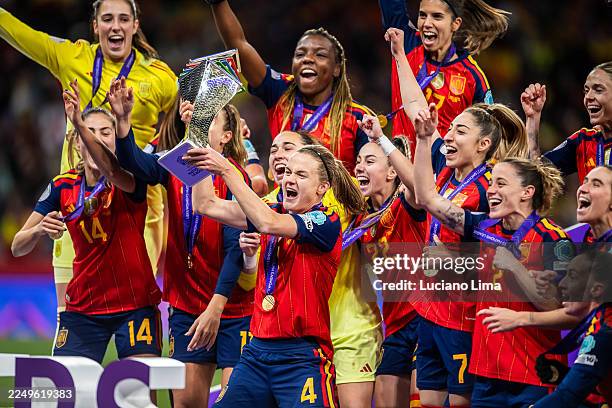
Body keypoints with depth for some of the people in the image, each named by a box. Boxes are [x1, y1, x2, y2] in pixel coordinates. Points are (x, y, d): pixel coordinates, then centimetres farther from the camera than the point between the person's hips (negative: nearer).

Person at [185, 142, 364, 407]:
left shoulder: (325, 222, -8)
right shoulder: (274, 212, 12)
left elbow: (268, 223, -23)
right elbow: (206, 205, 12)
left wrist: (226, 171, -21)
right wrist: (200, 157, 1)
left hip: (303, 356, -6)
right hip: (258, 350, 6)